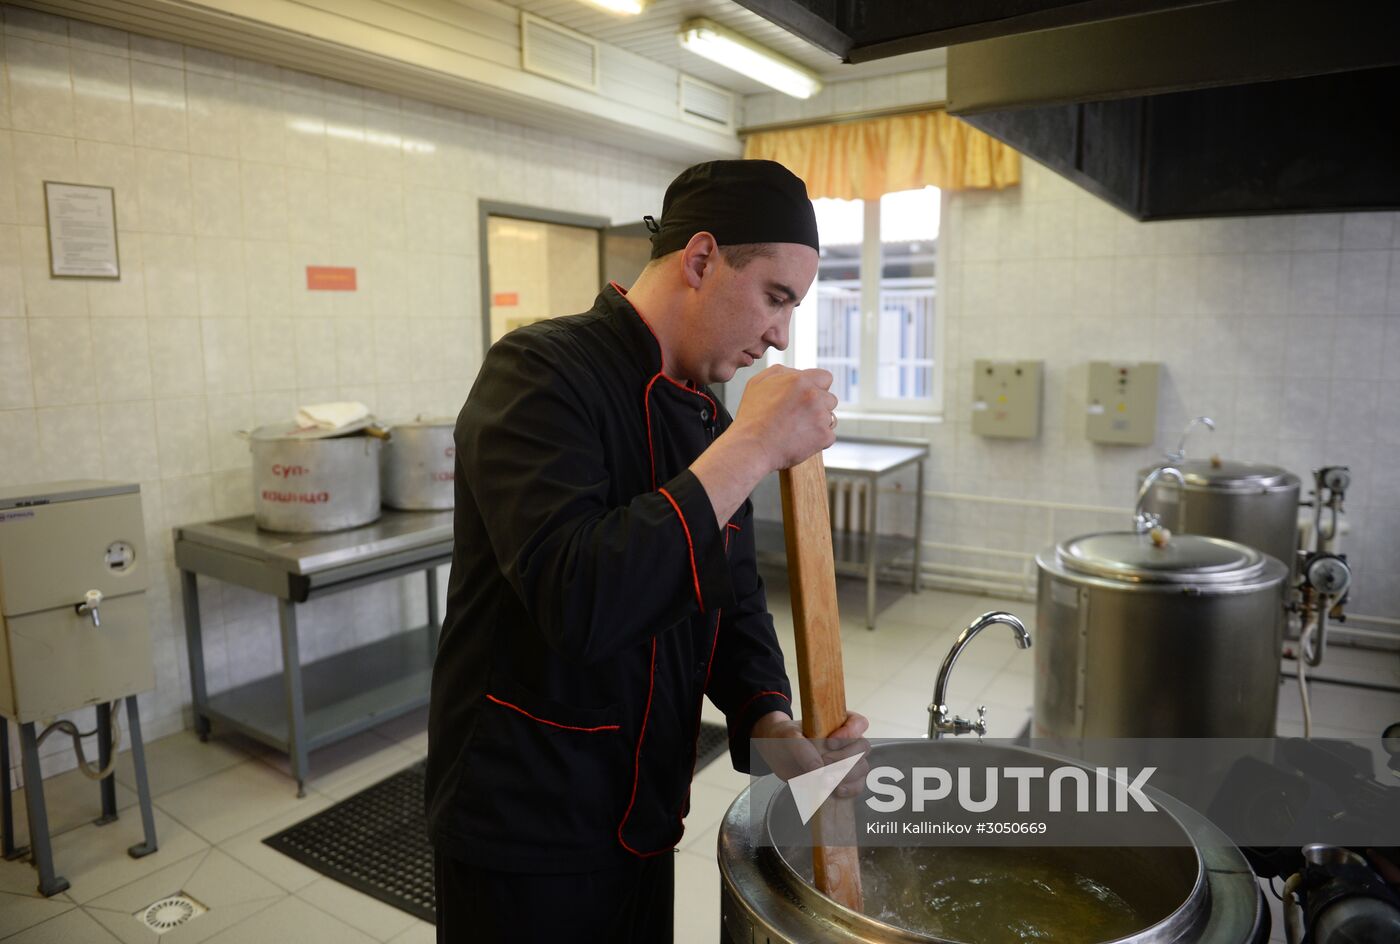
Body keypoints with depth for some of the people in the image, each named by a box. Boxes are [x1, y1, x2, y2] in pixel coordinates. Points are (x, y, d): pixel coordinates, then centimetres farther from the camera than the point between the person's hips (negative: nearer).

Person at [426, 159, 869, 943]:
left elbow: (736, 599, 7)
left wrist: (772, 724, -10)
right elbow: (579, 603, -34)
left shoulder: (706, 417, 4)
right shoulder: (539, 373, -21)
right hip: (524, 829, -7)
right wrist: (753, 446, -30)